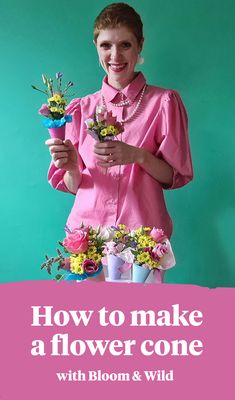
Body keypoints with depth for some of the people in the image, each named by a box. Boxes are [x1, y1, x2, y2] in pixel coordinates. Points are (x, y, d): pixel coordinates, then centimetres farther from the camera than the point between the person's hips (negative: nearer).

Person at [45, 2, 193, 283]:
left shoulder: (164, 102, -1)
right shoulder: (81, 109, 6)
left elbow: (176, 177, -1)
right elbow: (74, 186, 8)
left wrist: (138, 156, -18)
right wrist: (71, 167, -14)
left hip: (144, 230, -2)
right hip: (88, 227, 2)